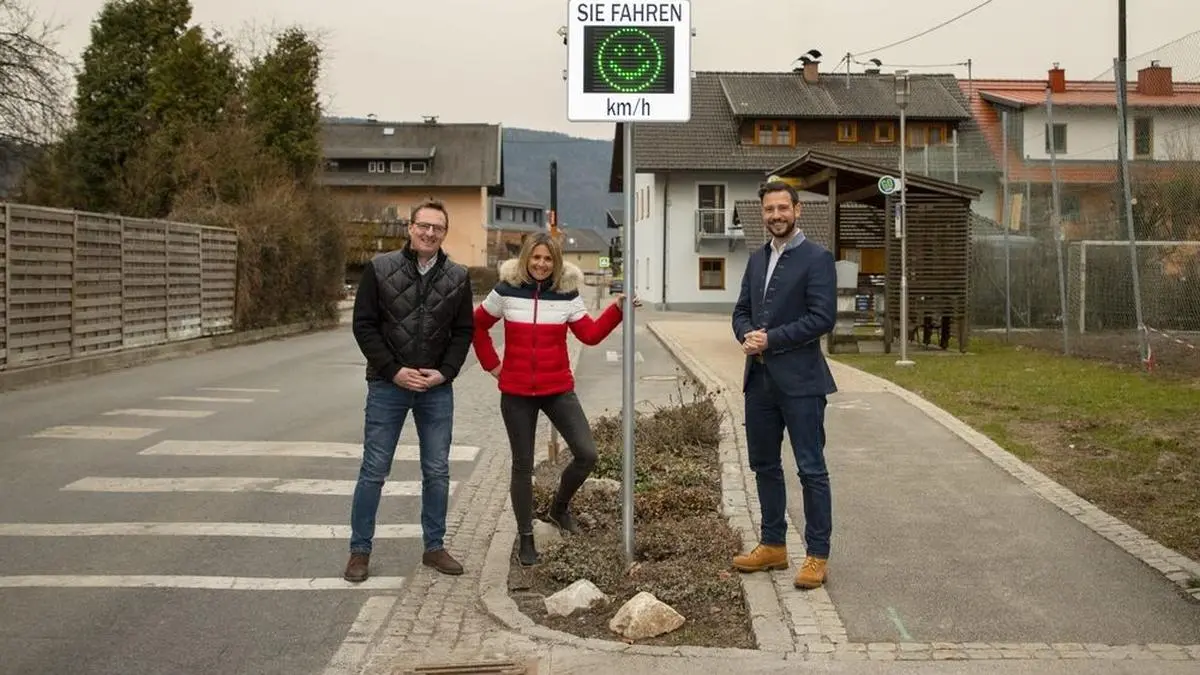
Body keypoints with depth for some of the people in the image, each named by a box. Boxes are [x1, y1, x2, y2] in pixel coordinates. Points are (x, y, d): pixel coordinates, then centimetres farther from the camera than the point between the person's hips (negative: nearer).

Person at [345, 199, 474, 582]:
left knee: (437, 472, 8)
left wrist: (444, 372, -8)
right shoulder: (380, 269, -4)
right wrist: (393, 370, -12)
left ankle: (434, 547, 21)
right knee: (374, 471, 2)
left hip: (437, 389, 2)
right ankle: (360, 549, 13)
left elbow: (464, 331, 6)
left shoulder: (458, 277, 3)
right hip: (387, 385, -2)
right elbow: (364, 325, -4)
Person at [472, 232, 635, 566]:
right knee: (523, 465, 7)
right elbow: (477, 326, 9)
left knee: (587, 454, -8)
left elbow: (590, 334, -4)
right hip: (516, 393, -1)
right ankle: (526, 538, 20)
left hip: (558, 390, 1)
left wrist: (617, 309, -15)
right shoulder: (506, 291, -3)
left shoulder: (567, 293, 0)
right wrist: (492, 364, 4)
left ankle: (560, 506, 22)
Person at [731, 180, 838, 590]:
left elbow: (822, 318, -15)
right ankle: (773, 546, 27)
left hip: (799, 379, -7)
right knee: (764, 465, 15)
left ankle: (817, 555, 7)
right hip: (759, 379, 7)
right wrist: (746, 336, -7)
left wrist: (771, 339, -17)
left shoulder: (817, 258, -8)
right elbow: (742, 310, 15)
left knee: (811, 469, -2)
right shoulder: (757, 259, 15)